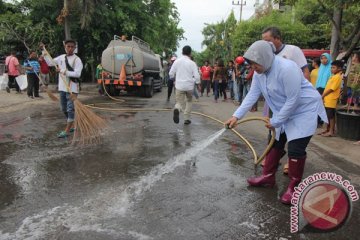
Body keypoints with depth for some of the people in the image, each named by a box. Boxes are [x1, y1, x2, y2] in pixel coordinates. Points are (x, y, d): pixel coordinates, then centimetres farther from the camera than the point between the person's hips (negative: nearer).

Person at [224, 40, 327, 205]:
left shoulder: (287, 68, -31)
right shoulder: (259, 72, -6)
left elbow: (293, 100, -27)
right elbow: (252, 95, -6)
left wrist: (275, 121, -19)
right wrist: (236, 116, -15)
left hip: (304, 110, -8)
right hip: (283, 111, 8)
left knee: (295, 149, -11)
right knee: (275, 143, 12)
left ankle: (294, 187, 6)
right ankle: (268, 177, 27)